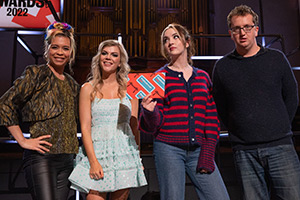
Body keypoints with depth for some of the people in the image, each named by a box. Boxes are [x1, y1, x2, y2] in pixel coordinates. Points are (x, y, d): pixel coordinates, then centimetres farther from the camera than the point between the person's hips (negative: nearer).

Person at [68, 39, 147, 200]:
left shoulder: (128, 88, 8)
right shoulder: (89, 89, 4)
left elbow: (134, 125, 10)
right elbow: (85, 128, -1)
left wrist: (137, 156, 7)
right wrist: (93, 161, -10)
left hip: (124, 153, 2)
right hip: (97, 152, -1)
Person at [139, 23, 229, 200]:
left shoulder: (203, 77, 13)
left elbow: (212, 117, 9)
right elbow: (154, 124, 2)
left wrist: (207, 155, 1)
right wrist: (149, 111, -20)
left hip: (198, 151, 3)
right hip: (169, 149, -2)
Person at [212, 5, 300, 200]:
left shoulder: (276, 58, 7)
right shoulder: (222, 66, 6)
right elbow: (221, 108, 10)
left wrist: (278, 129, 8)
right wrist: (239, 133, 5)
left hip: (279, 146, 1)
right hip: (245, 152, 0)